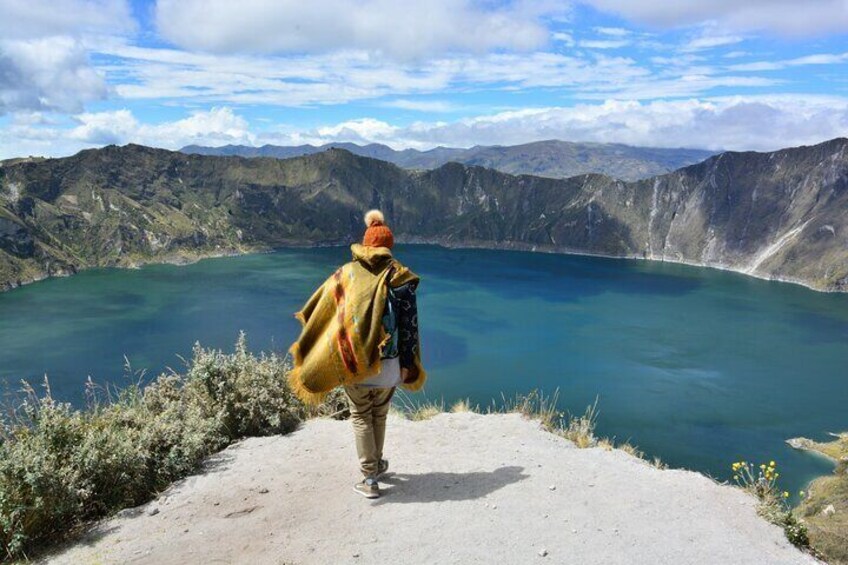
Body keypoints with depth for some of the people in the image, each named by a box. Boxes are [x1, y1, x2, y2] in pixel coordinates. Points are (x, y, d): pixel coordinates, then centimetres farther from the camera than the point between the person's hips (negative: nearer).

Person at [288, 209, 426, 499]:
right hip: (389, 364, 1)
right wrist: (407, 365, 1)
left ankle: (370, 479, 10)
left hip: (351, 363, -1)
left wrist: (308, 353, 14)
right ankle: (376, 464, 38)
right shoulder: (400, 276, -3)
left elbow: (317, 312, 1)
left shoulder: (346, 273, -2)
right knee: (380, 415, 22)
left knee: (361, 418, 12)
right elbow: (409, 323, -5)